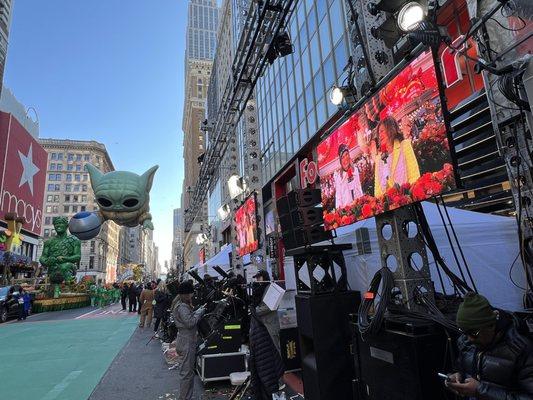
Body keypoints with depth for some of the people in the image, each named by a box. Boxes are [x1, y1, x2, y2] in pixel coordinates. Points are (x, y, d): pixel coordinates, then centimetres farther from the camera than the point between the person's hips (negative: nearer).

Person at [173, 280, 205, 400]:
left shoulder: (185, 305, 13)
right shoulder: (182, 307, -20)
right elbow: (190, 322, -28)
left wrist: (197, 311, 0)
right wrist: (199, 312, -19)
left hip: (188, 341, 11)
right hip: (186, 343, -11)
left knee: (189, 371, 20)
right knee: (186, 373, -2)